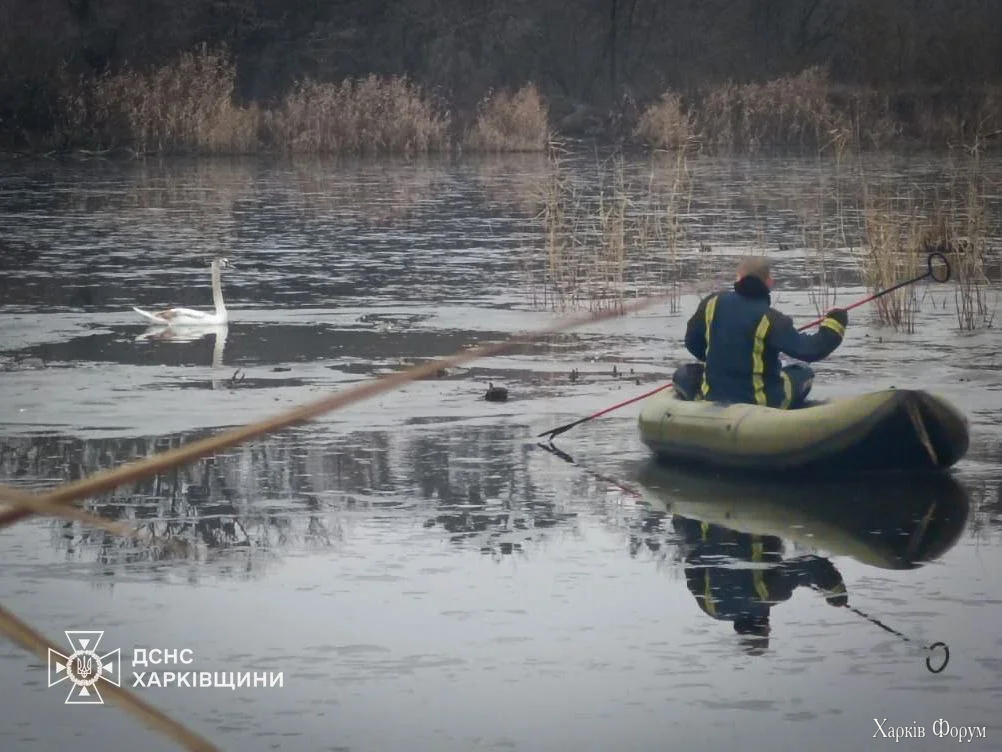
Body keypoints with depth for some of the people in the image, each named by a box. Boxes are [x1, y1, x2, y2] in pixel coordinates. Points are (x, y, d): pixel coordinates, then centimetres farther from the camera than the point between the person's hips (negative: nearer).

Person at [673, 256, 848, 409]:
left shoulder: (712, 303, -7)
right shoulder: (770, 320, -19)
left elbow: (692, 343, 8)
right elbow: (810, 350, -19)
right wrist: (834, 324, -2)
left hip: (712, 397, 2)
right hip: (763, 403, -2)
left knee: (684, 374, 28)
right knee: (804, 372, 23)